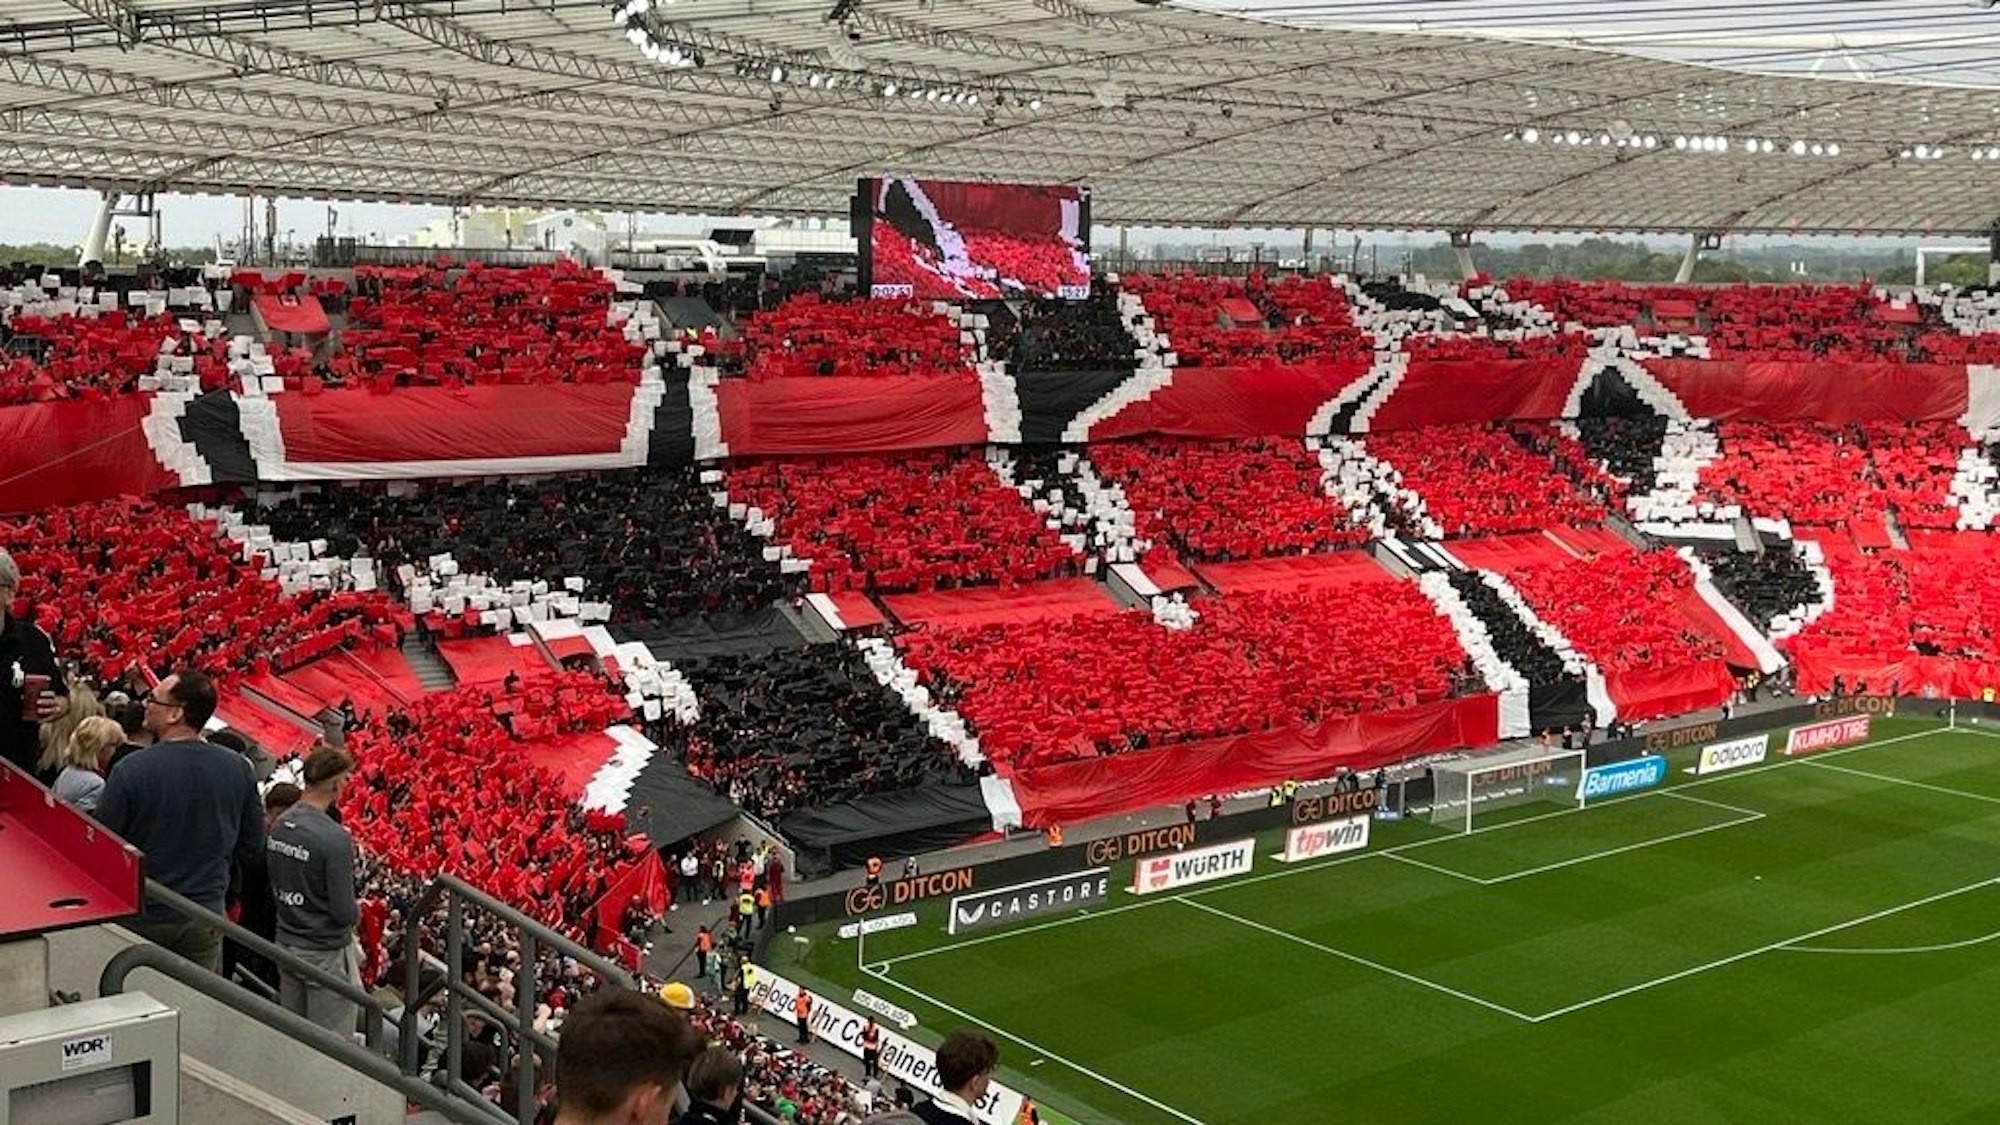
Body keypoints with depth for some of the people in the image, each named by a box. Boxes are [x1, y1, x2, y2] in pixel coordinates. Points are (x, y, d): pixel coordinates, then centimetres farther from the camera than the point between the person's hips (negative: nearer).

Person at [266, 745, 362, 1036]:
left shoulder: (279, 825, -1)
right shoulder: (335, 839, -24)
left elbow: (274, 886, 8)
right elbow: (344, 913, -21)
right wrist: (358, 911, 0)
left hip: (286, 943, 7)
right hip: (326, 953, -7)